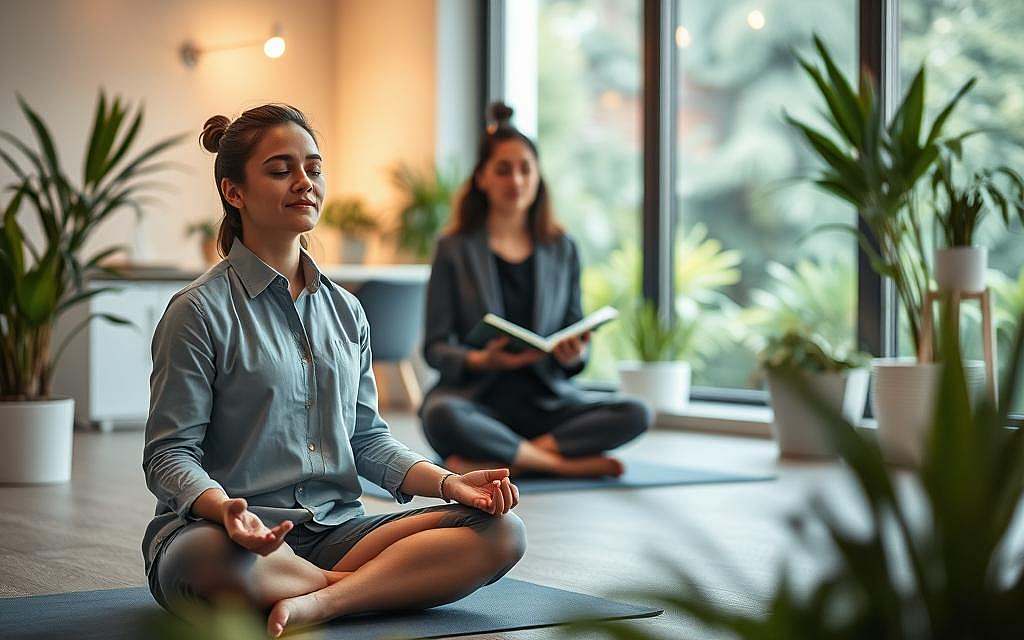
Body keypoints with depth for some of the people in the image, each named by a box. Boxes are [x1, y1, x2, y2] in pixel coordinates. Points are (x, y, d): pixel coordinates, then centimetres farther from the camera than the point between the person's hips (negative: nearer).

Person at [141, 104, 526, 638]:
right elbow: (169, 454, -7)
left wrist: (448, 482, -1)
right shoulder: (201, 309, -3)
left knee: (501, 533, -15)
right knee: (211, 563, -43)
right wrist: (224, 508, -29)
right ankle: (387, 585, -17)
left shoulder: (345, 310, 16)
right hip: (241, 534, -5)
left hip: (333, 530, 6)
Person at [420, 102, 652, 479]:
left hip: (544, 398, 3)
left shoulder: (562, 250, 13)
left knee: (634, 415, -23)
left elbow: (576, 338, 13)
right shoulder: (455, 250, 4)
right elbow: (435, 346, 0)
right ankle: (567, 462, -23)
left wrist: (574, 355, -12)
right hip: (475, 394, -3)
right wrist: (480, 360, -21)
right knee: (442, 417, -38)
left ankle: (495, 462, -25)